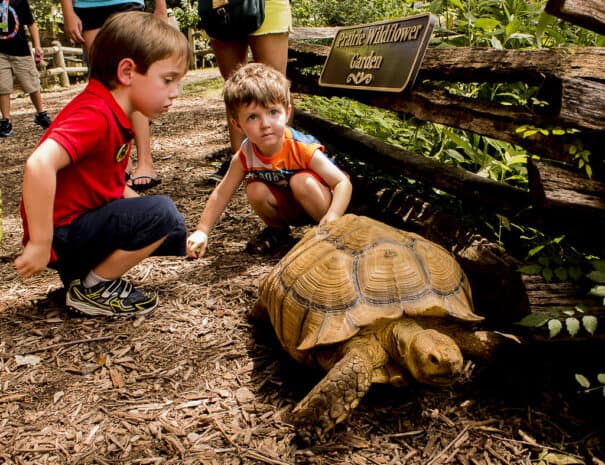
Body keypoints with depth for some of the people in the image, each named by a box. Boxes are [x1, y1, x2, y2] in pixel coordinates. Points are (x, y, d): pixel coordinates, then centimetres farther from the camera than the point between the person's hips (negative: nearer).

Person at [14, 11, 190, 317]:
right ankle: (92, 289, -6)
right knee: (164, 214, -24)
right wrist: (40, 244, -32)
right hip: (63, 233, -10)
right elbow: (39, 163, -38)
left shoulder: (114, 114, 8)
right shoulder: (95, 115, -23)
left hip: (90, 219, 10)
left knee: (173, 232, 14)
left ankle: (84, 270, 13)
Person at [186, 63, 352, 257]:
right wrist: (202, 231, -15)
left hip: (314, 204, -3)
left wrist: (333, 217, -46)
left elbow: (343, 183, -29)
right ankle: (278, 230, 7)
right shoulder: (245, 156, -19)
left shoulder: (302, 148, -30)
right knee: (255, 191, -23)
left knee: (301, 182, -33)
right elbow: (221, 194, -9)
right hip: (286, 209, 4)